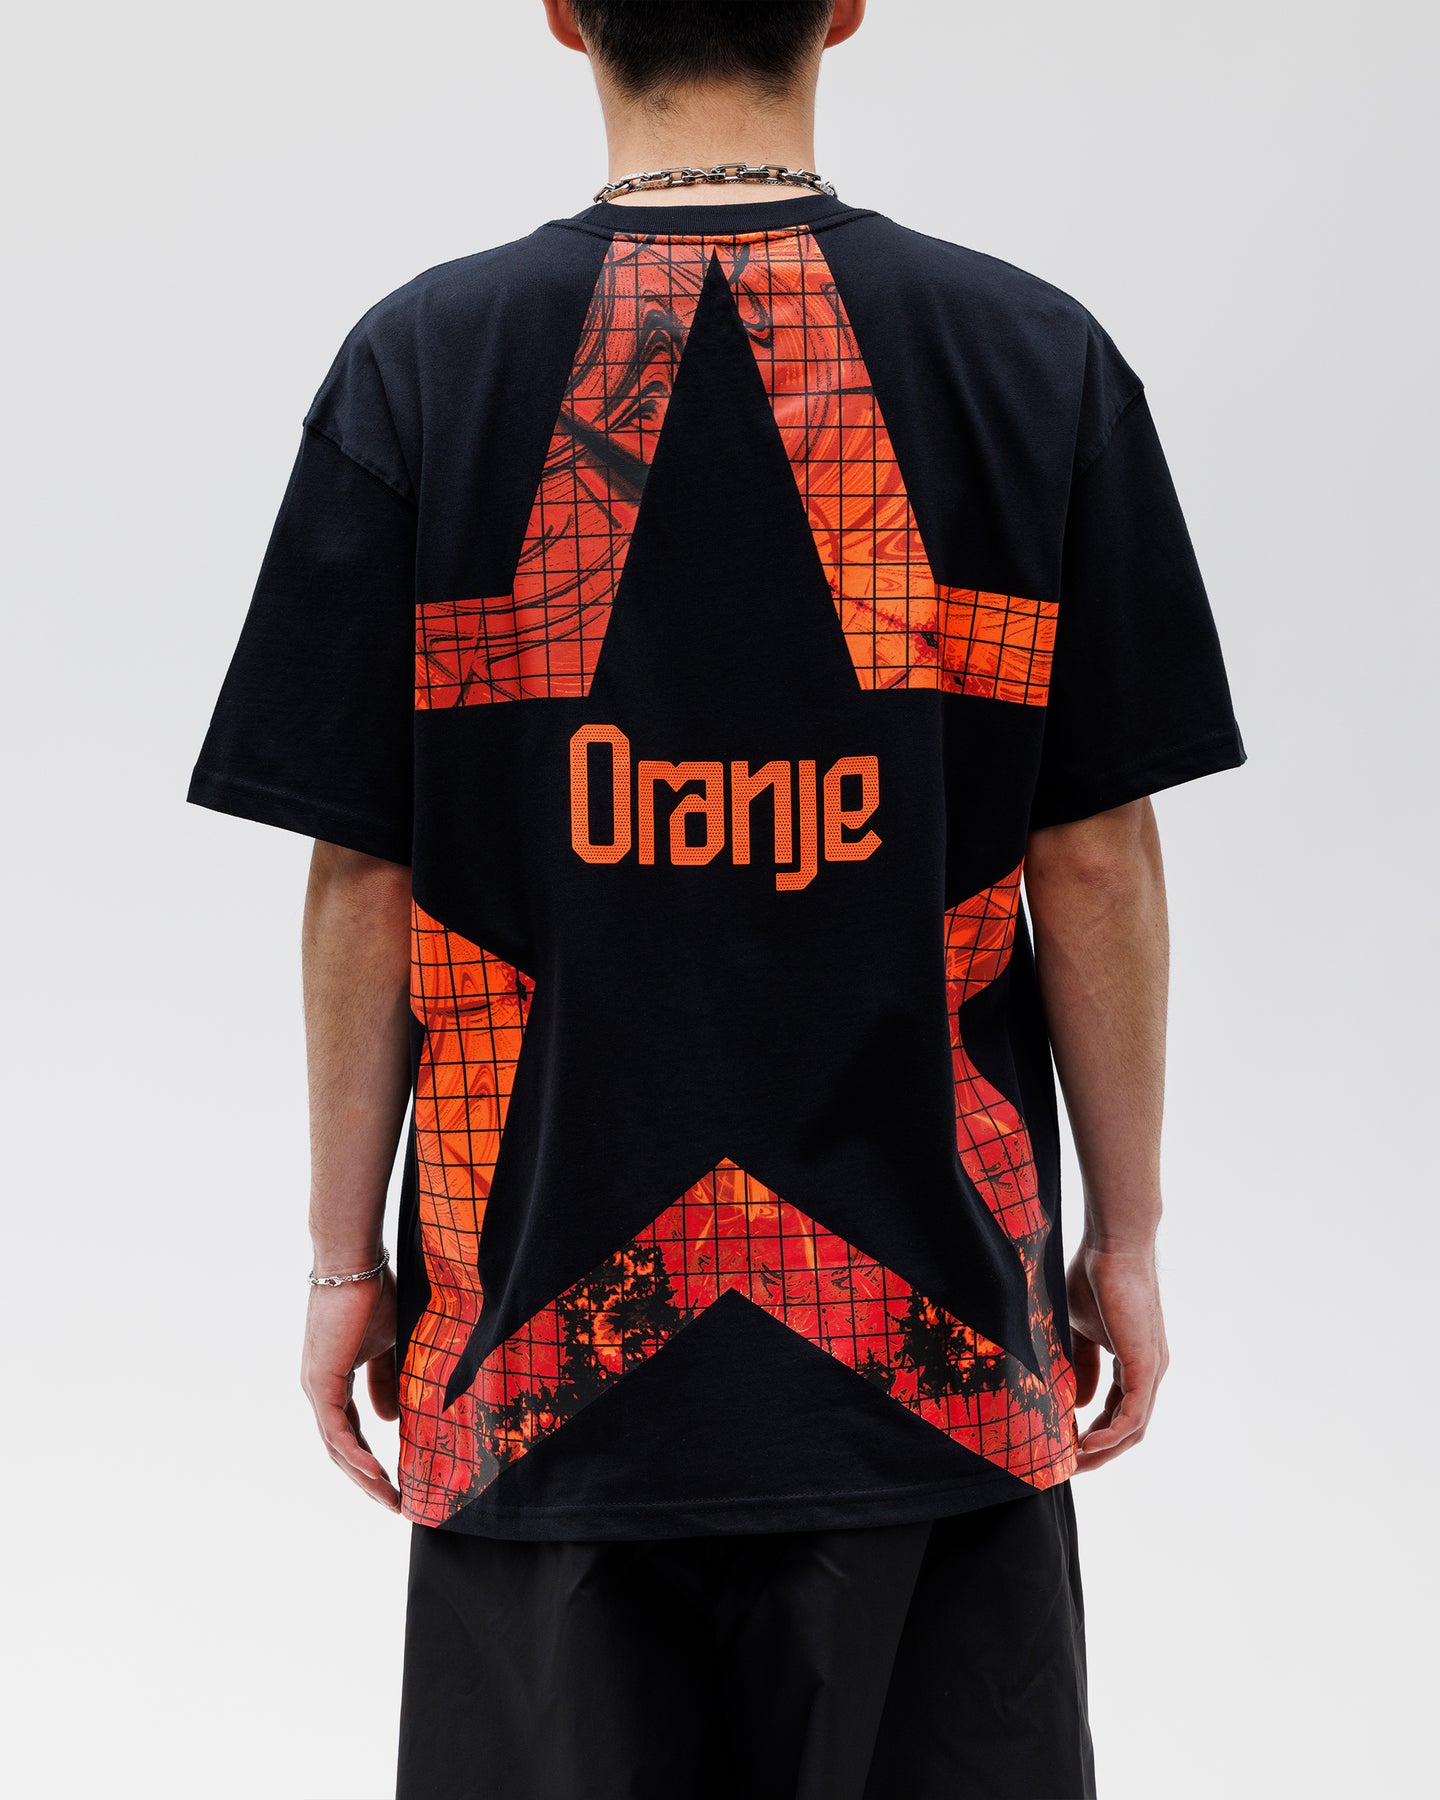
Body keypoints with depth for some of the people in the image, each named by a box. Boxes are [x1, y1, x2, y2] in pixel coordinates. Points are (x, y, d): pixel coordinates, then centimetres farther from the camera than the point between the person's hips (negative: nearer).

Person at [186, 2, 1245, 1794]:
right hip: (928, 1314, 0)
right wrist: (1125, 1234, 8)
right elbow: (1095, 858, -3)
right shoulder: (1037, 363, -4)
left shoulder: (421, 364, -5)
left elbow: (361, 873, -4)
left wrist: (349, 1256, 6)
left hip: (543, 1317, 0)